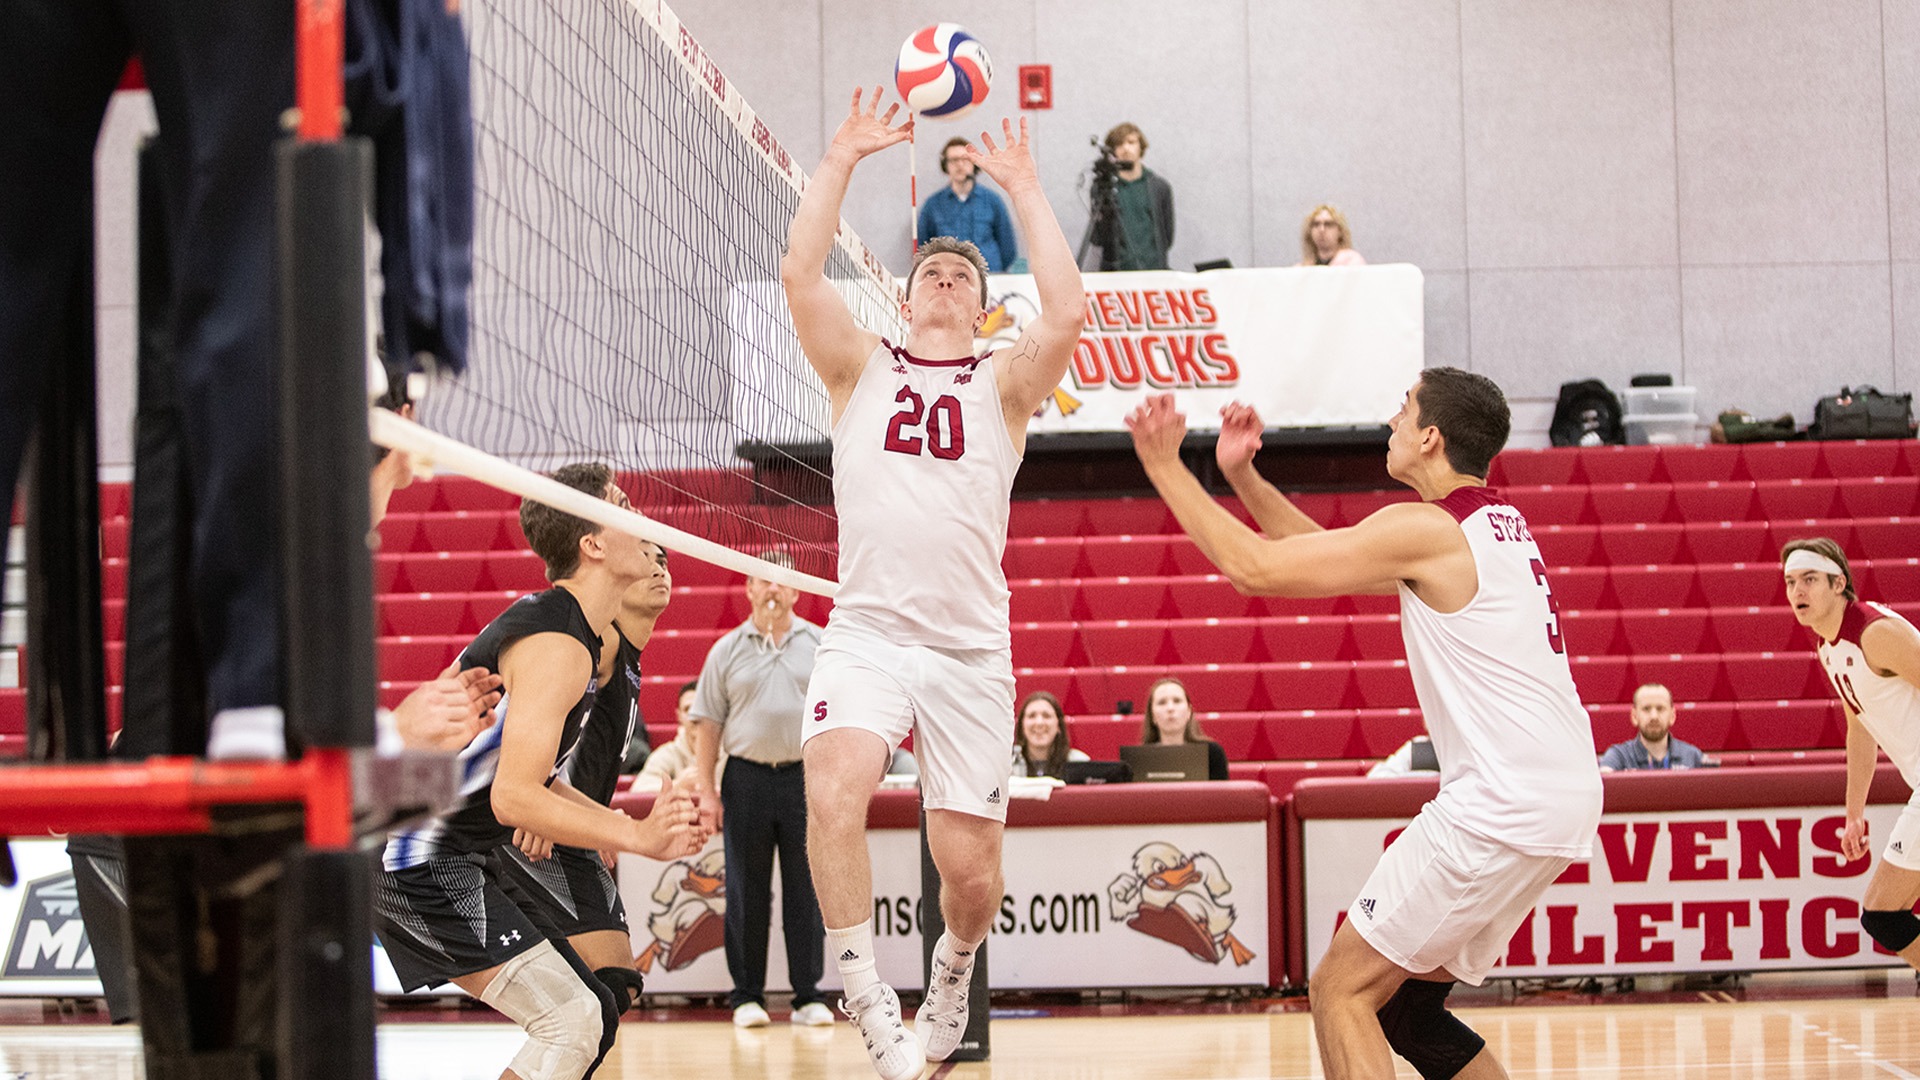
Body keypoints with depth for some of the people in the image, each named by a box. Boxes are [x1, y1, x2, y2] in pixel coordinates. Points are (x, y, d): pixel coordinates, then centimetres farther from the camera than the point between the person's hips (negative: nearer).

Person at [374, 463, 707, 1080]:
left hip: (457, 862, 11)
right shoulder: (557, 646, -18)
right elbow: (513, 797, -27)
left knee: (597, 1011, 11)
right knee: (572, 1021, -19)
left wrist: (626, 826, 15)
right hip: (421, 865, -11)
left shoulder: (553, 623, 15)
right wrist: (640, 838, -32)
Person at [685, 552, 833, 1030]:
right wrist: (705, 790, -1)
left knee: (806, 890, 2)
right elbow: (708, 724, 6)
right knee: (746, 892, 3)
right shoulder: (727, 650, 7)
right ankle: (747, 995, 10)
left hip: (806, 777, 0)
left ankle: (808, 994, 9)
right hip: (746, 778, 0)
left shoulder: (821, 646, 8)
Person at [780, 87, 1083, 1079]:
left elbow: (1065, 312, -9)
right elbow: (800, 272, -2)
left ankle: (952, 967, 35)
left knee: (969, 867, 1)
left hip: (971, 649, 1)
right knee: (833, 792, -29)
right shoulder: (862, 369, 12)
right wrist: (842, 159, -1)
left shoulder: (1002, 385, 10)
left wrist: (1022, 187, -3)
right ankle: (865, 1000, -18)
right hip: (865, 631, 0)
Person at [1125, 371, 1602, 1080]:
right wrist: (1241, 477, 21)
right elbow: (1328, 556, 26)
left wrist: (1167, 468, -1)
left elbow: (1254, 568, -10)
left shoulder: (1426, 528, -11)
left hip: (1504, 803, -9)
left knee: (1340, 990, -3)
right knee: (1404, 1002, 19)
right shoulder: (1498, 522, 17)